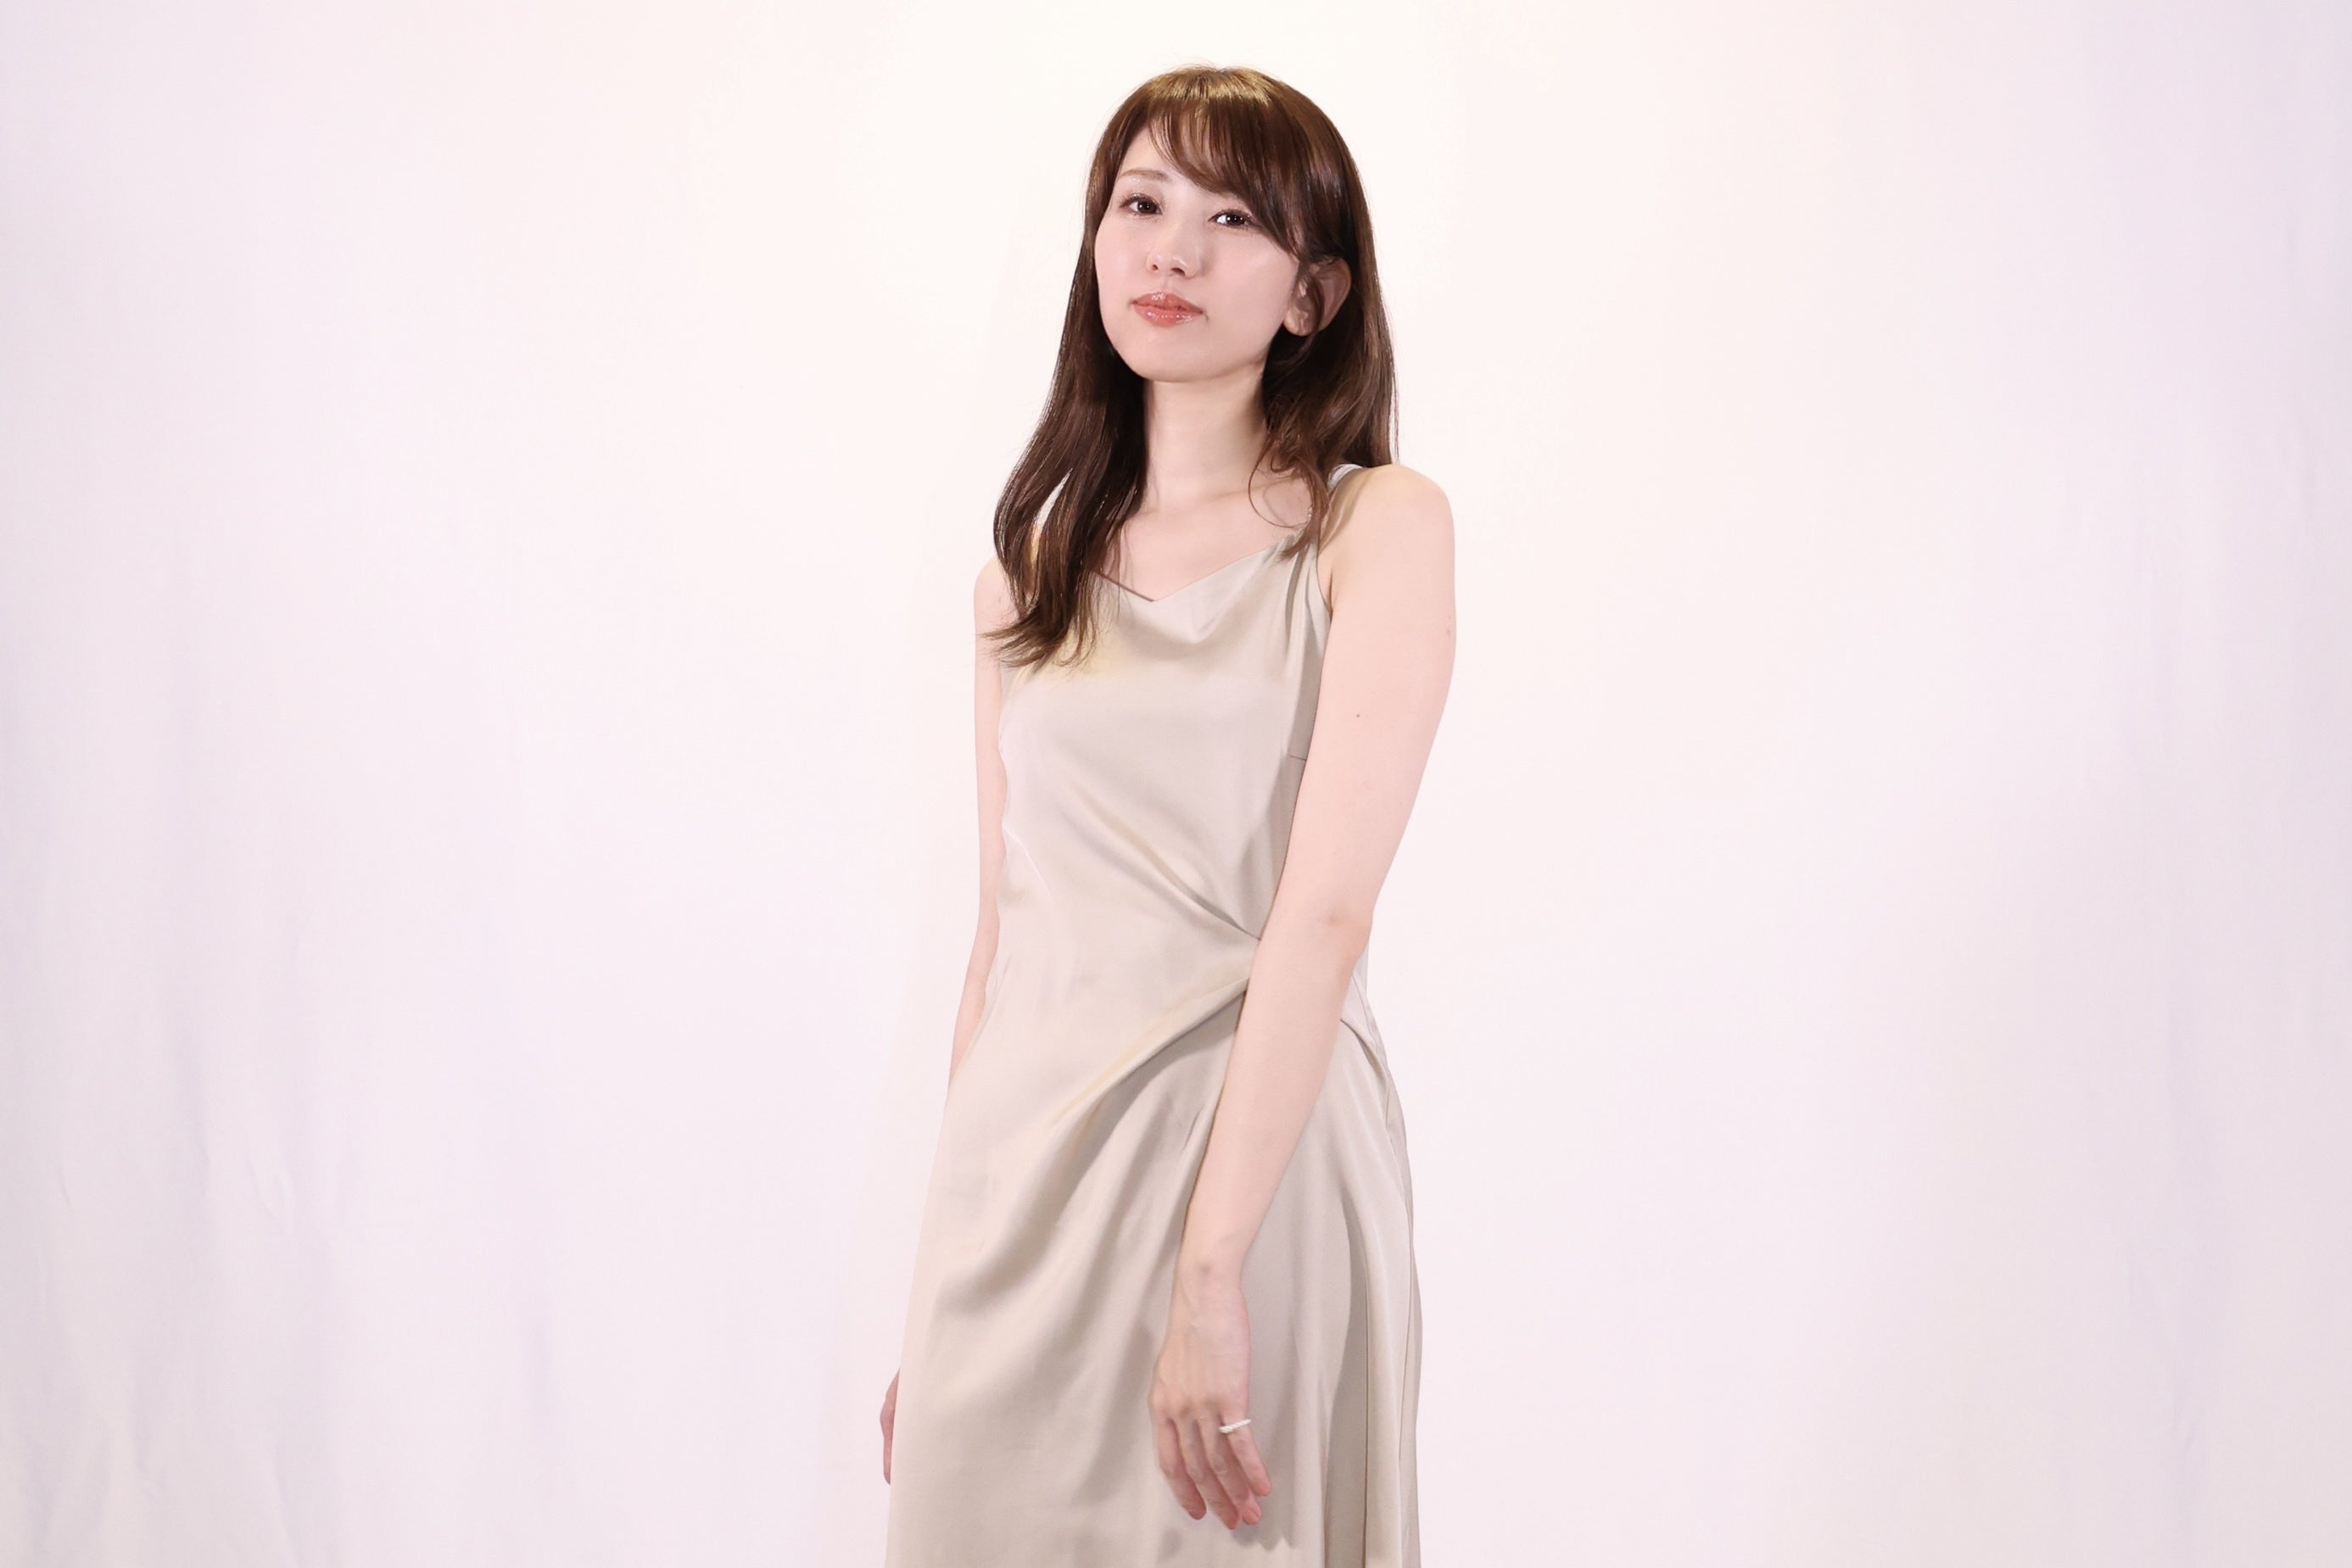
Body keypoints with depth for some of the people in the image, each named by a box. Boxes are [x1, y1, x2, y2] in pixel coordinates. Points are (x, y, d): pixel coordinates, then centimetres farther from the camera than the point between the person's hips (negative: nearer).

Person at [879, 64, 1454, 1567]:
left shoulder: (1379, 526, -4)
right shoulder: (1031, 571, 10)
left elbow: (1325, 912, -14)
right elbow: (1005, 942, 12)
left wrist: (1208, 1271, -21)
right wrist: (933, 1294, 12)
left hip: (1261, 1148, -4)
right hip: (1022, 1162, 4)